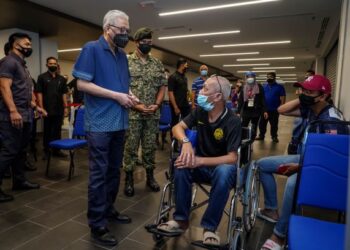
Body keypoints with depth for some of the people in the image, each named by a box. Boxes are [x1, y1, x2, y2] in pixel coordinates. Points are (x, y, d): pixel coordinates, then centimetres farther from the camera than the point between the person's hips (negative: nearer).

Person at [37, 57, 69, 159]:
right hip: (47, 109, -3)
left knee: (57, 130, 9)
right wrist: (41, 108, -11)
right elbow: (39, 93, -4)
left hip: (59, 109, 3)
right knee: (47, 131, 6)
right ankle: (46, 151, 15)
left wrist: (66, 107, 4)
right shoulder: (42, 77, 0)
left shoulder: (62, 79, 11)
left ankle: (56, 150, 19)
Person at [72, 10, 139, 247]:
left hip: (119, 121, 8)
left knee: (114, 170, 15)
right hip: (100, 123, -7)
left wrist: (130, 95, 0)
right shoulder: (91, 49, -6)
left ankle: (108, 209, 32)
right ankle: (97, 224, 11)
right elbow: (82, 84, -13)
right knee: (99, 173, -1)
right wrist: (117, 96, -16)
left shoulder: (122, 55, 15)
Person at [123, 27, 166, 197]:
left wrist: (157, 104, -6)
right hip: (132, 113, -3)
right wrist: (136, 105, -13)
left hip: (153, 114, 3)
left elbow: (162, 86, 10)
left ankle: (150, 176, 25)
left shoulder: (157, 64, 10)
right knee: (131, 147, 3)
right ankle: (129, 179, 16)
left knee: (150, 147, 11)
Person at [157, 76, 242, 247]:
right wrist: (186, 142, -28)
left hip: (221, 166, -3)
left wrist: (201, 161, -33)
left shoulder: (233, 121, -18)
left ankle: (209, 227, -21)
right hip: (201, 165, 4)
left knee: (224, 172, -38)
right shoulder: (199, 111, -4)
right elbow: (177, 127, -5)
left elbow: (232, 158, -22)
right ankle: (181, 220, -14)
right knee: (182, 163, -28)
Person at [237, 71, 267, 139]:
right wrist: (238, 112, 0)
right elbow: (240, 101, 4)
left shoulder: (259, 87, 0)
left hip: (256, 112, -1)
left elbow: (263, 100, -1)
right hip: (246, 111, 1)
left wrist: (264, 111, -7)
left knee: (254, 129, 9)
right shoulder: (244, 88, 4)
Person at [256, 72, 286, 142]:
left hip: (274, 110, -3)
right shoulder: (264, 86, 8)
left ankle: (274, 137, 18)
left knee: (274, 125, 6)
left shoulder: (279, 87, 0)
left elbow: (283, 98, -2)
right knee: (262, 123, 7)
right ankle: (261, 136, 19)